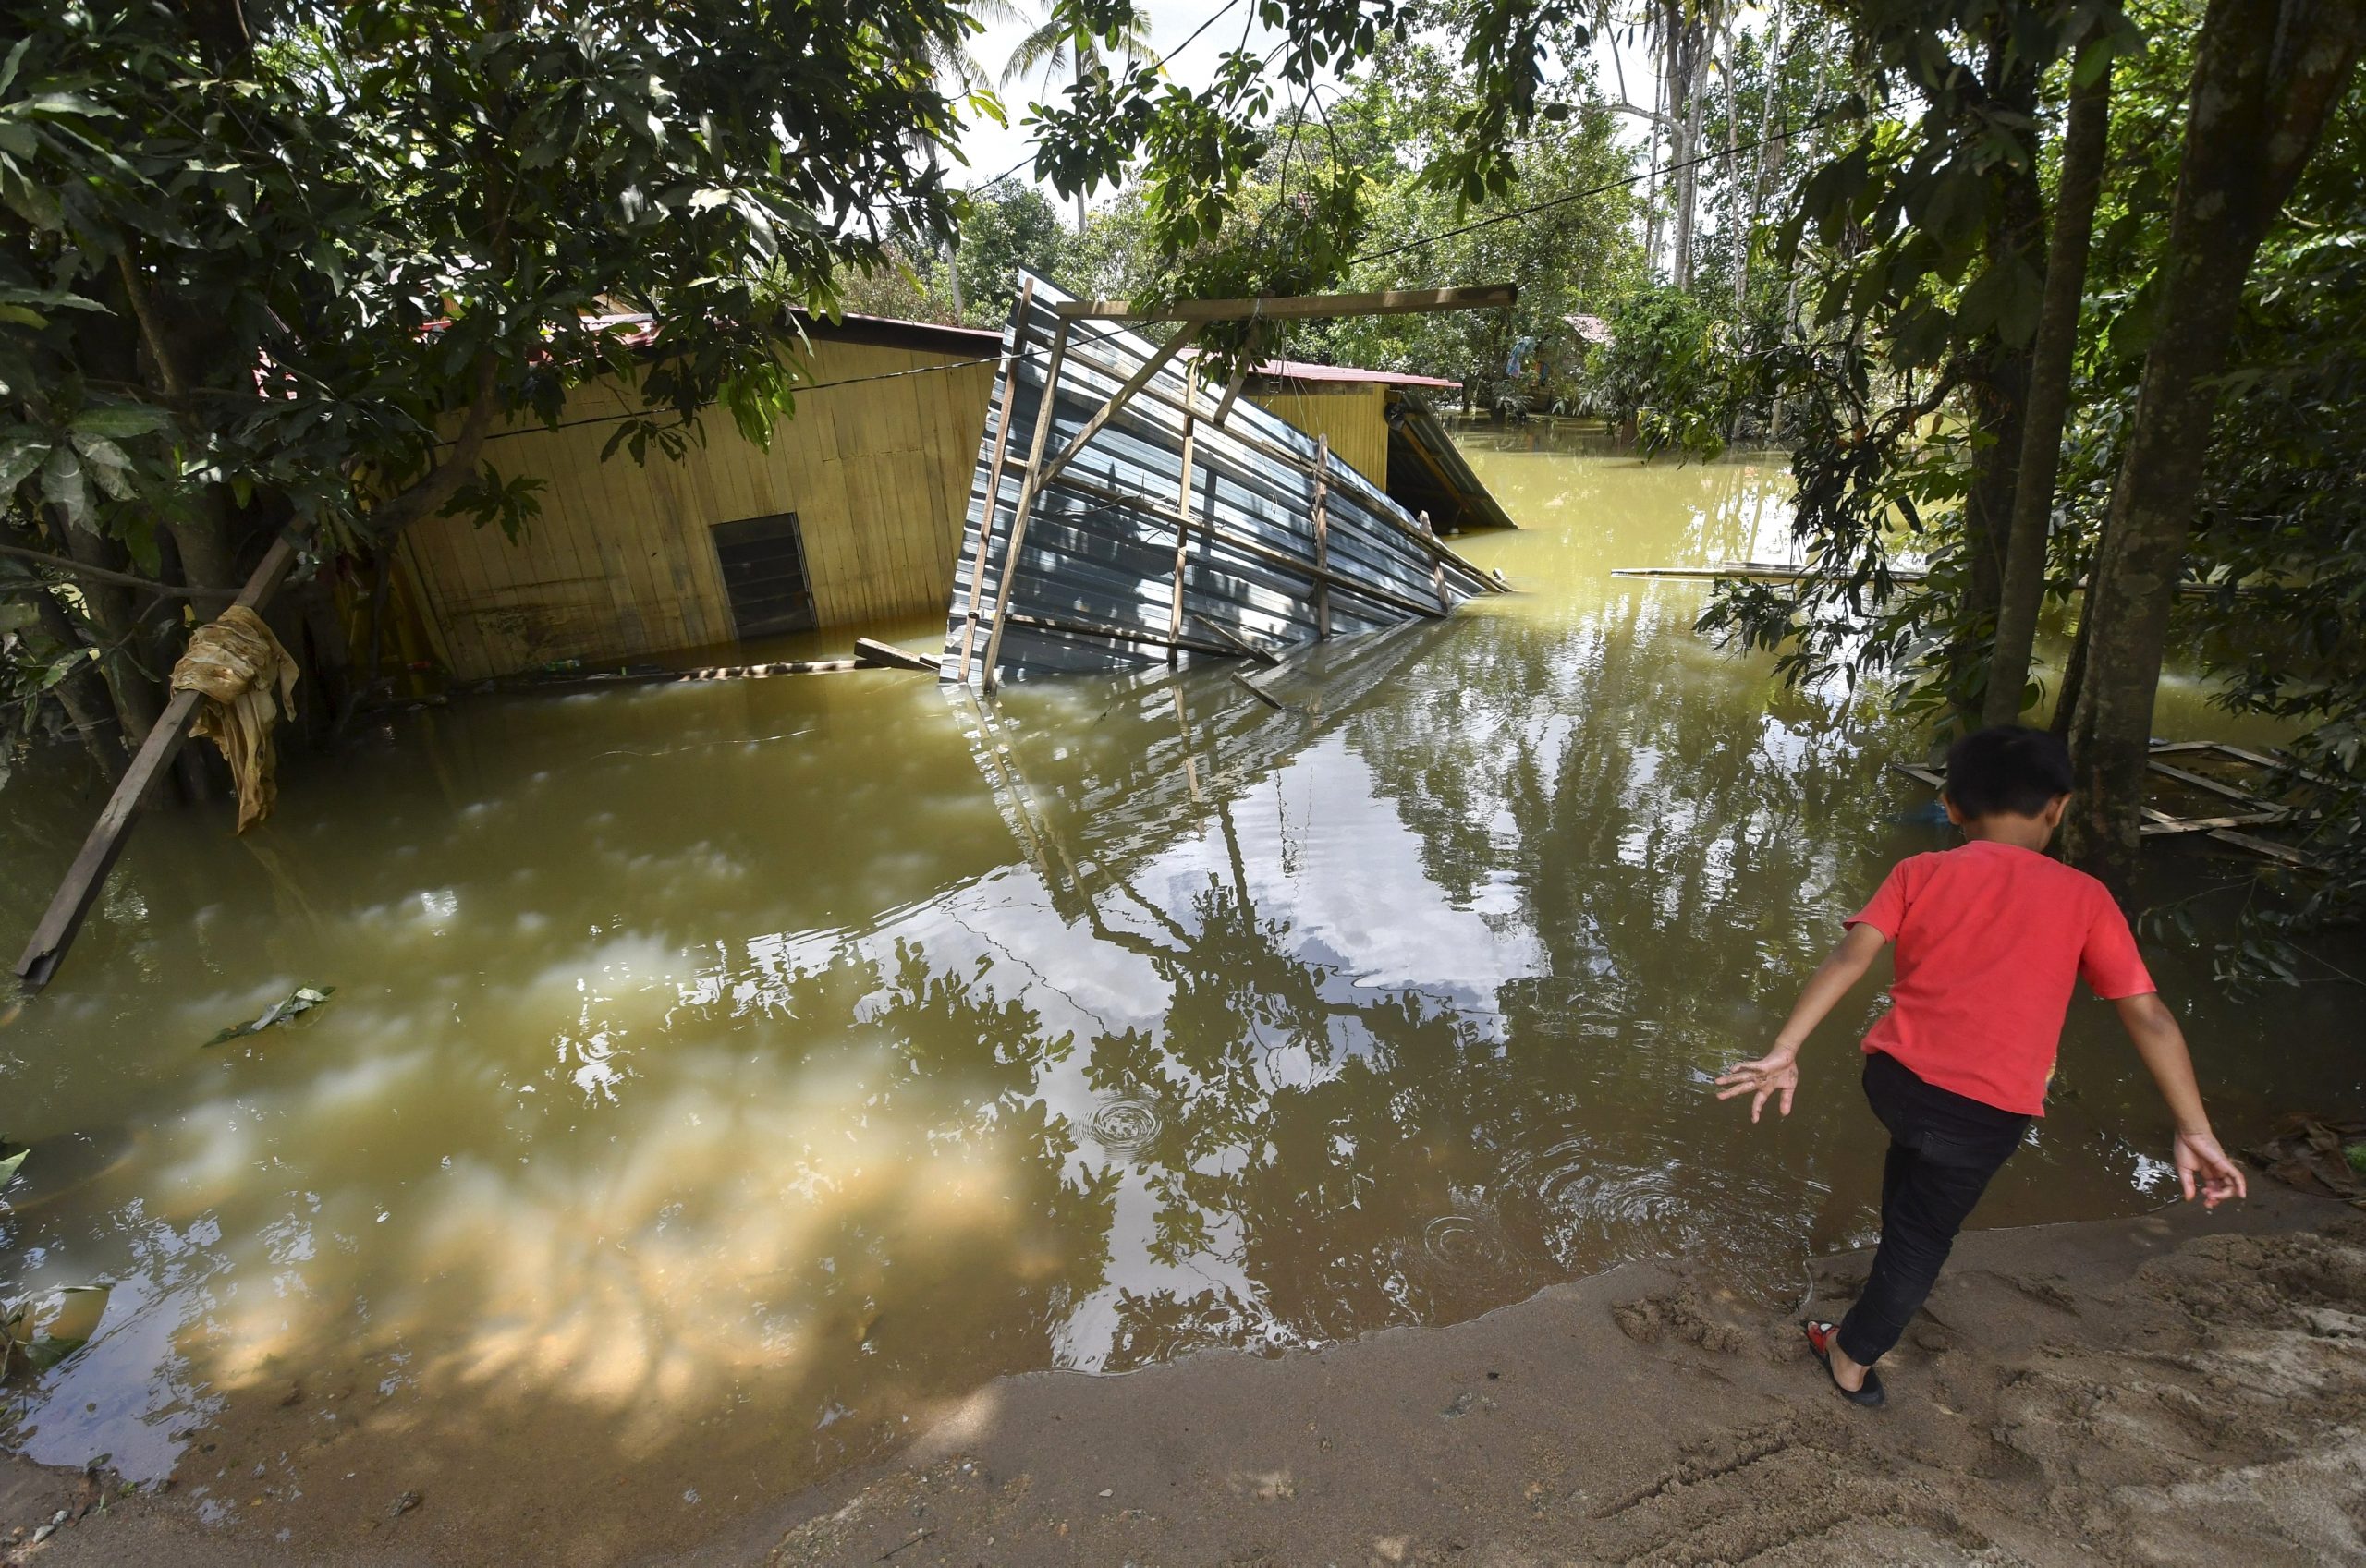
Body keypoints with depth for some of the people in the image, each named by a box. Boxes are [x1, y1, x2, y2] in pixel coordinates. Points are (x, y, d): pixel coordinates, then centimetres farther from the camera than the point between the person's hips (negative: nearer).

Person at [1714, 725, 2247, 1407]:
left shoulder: (1920, 872, 3)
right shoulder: (2084, 897, 4)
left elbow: (1850, 956, -10)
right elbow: (2148, 1016, 2)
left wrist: (1785, 1051, -14)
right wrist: (2195, 1132, 8)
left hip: (1895, 1077, 1)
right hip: (1988, 1115, -1)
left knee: (1917, 1143, 36)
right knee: (1925, 1232, 21)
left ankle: (1897, 1265, 54)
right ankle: (1854, 1358, 32)